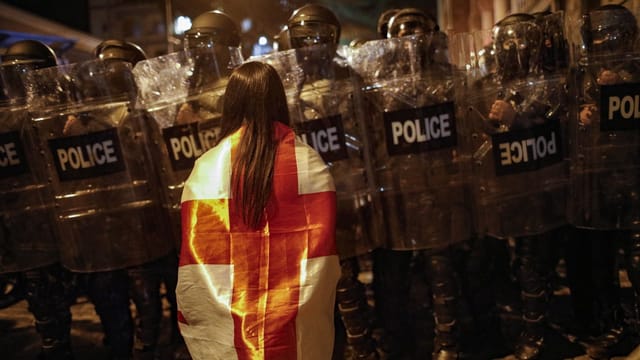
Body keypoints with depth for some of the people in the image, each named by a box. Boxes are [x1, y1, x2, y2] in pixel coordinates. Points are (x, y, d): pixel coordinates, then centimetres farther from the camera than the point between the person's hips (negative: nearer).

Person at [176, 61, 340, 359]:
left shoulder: (208, 167, -8)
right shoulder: (309, 163, -5)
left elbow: (197, 256, -7)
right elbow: (323, 249, -4)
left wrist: (192, 318, 5)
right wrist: (310, 309, 7)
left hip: (230, 325, 0)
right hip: (298, 322, 1)